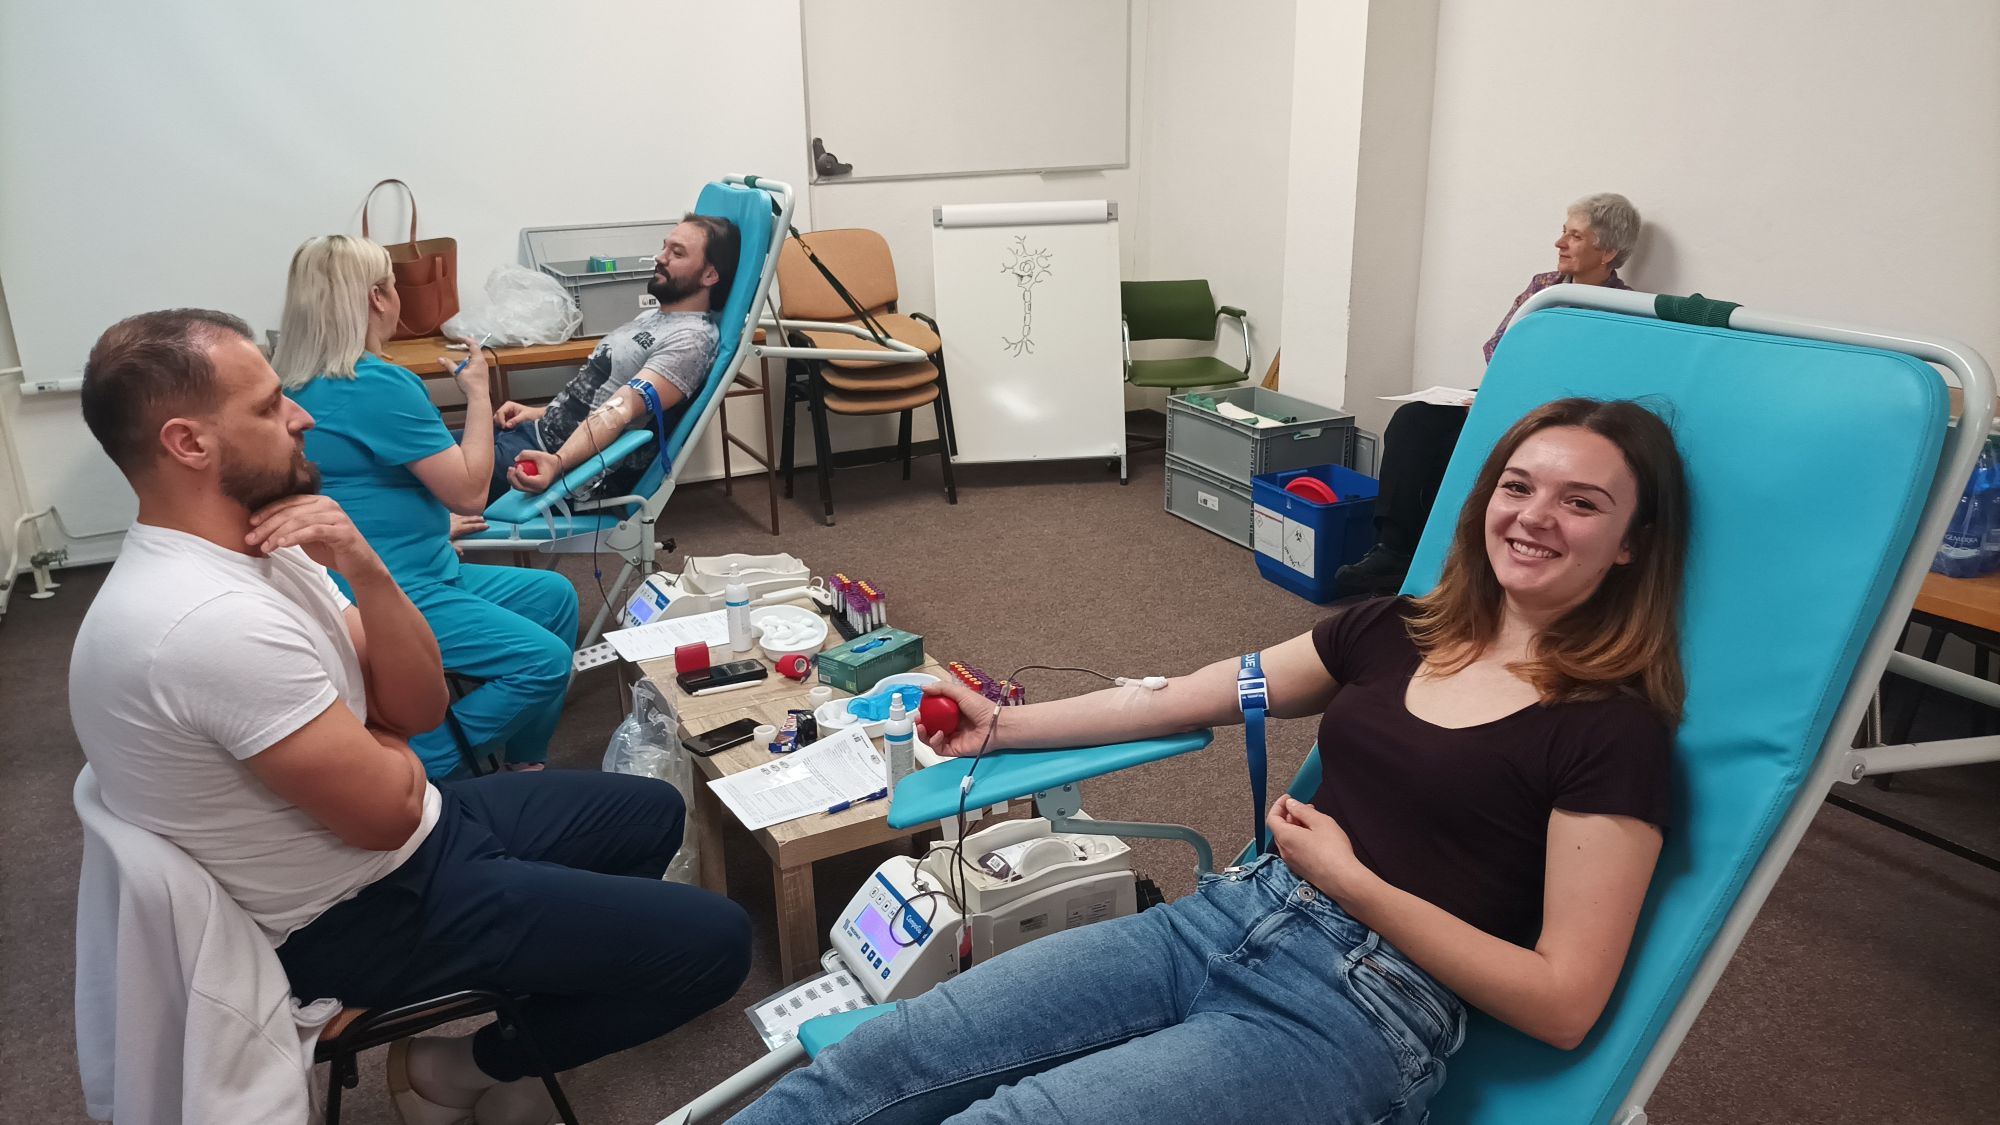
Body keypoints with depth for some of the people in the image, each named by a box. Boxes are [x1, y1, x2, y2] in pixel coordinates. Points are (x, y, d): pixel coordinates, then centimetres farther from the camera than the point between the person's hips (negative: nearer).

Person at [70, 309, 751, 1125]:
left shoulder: (249, 548, -1)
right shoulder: (214, 619, -31)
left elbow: (420, 706, -1)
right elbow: (387, 807, -24)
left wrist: (363, 568, -16)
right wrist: (382, 740, -2)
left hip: (400, 844, 9)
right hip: (361, 914, -9)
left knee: (651, 813, 21)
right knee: (712, 942, -9)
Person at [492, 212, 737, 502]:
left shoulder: (691, 339, -18)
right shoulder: (652, 316, 14)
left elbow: (622, 407, -30)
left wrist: (558, 462, -41)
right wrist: (540, 412, 13)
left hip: (572, 462, -10)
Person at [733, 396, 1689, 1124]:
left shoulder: (1615, 728, -5)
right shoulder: (1393, 632, 11)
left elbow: (1565, 1002, -8)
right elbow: (1180, 698, 15)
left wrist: (1351, 882, -13)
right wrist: (1000, 725, 18)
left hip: (1362, 1011, -5)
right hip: (1225, 919, 6)